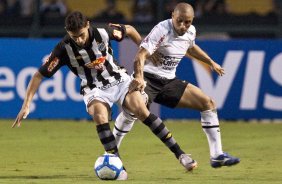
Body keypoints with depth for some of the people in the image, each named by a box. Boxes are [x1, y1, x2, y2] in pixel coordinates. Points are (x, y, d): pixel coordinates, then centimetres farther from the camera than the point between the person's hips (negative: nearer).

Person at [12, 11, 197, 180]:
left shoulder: (103, 33, -18)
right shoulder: (64, 49, -20)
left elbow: (129, 30, 3)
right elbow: (39, 75, -16)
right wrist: (26, 106, -21)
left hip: (119, 80, 1)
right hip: (95, 89, -1)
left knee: (142, 111, -20)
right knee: (100, 116, -31)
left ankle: (180, 154, -14)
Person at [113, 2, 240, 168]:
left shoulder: (190, 32, 2)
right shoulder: (162, 30, -21)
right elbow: (141, 55, -31)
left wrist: (211, 62, 30)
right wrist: (139, 77, -47)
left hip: (169, 82, 7)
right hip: (148, 78, -7)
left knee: (209, 104, 0)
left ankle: (217, 156, 5)